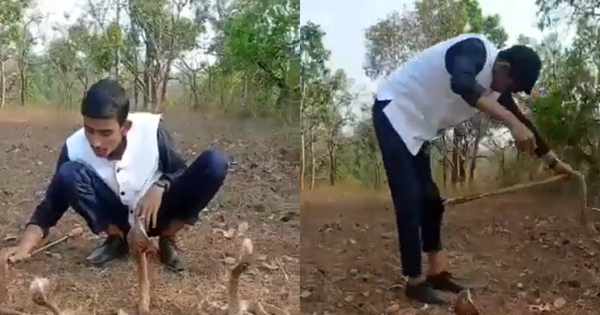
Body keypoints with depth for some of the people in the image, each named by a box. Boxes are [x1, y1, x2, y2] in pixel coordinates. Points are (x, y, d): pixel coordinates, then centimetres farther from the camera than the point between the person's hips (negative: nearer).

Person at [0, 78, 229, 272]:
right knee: (69, 173, -28)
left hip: (157, 212, 0)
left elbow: (179, 170, -8)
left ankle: (167, 239, -5)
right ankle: (117, 239, -3)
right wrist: (24, 247, -28)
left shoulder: (151, 129, -24)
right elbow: (52, 204, -14)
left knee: (216, 162, -26)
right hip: (119, 218, 1)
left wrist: (159, 188, -30)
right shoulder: (75, 147, -21)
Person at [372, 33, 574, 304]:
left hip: (415, 124, 9)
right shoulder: (476, 50, -23)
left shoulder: (497, 85, 3)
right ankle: (415, 281, -5)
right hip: (394, 111, -9)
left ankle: (437, 272, 19)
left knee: (429, 197, 10)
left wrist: (554, 162, 25)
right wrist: (511, 121, -53)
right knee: (409, 199, -12)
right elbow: (462, 85, -46)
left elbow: (522, 123, 16)